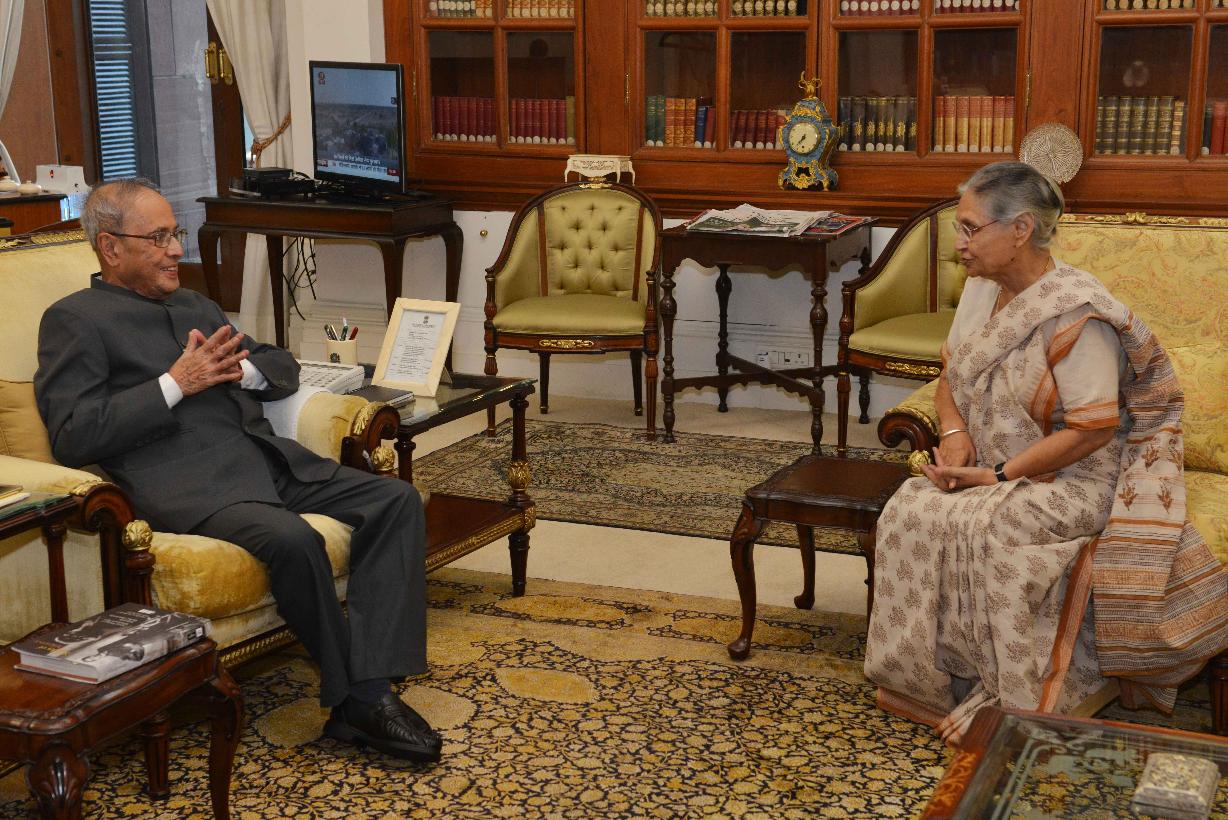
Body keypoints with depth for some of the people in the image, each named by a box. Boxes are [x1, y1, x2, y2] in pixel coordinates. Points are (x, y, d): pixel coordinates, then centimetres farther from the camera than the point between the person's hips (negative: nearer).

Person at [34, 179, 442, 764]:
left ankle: (368, 690, -21)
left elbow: (284, 367, 29)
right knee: (290, 538, -35)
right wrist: (175, 383, -10)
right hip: (184, 482, -7)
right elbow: (72, 436, -6)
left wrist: (242, 370, 5)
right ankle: (354, 695, -14)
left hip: (264, 456, 8)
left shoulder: (194, 306, 27)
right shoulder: (73, 320, 6)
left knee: (396, 500, -13)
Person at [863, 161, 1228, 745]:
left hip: (1073, 483, -7)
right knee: (909, 510, -18)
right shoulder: (981, 288, 4)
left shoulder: (1075, 316, -22)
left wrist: (998, 476, -21)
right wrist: (953, 432, -6)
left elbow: (1091, 431, -24)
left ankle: (999, 702, -14)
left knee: (979, 532, -32)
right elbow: (950, 376, 15)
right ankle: (929, 680, -6)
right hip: (990, 470, 7)